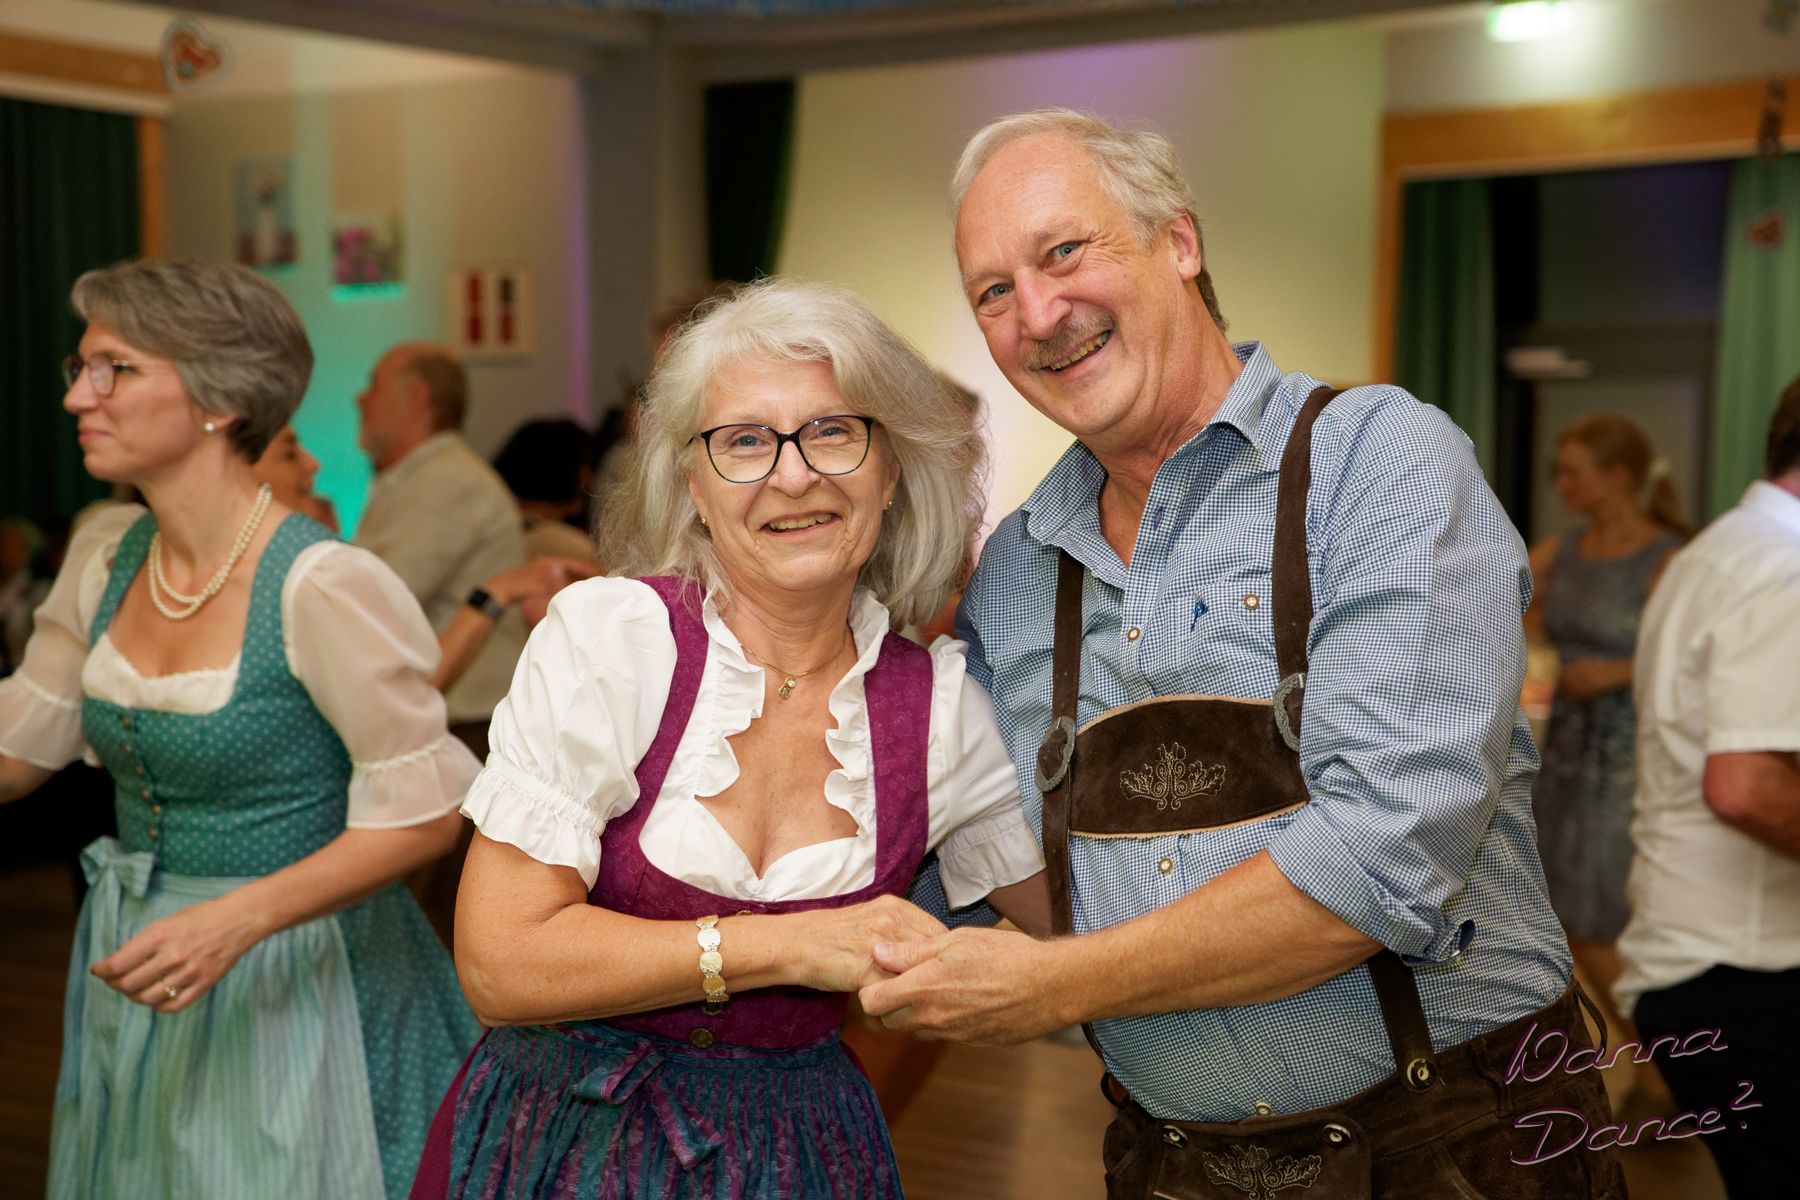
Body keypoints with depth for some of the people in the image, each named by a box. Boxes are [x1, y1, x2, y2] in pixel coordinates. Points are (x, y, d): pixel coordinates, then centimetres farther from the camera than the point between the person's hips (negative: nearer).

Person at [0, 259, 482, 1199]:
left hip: (292, 978, -7)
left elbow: (423, 811, -20)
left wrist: (238, 919, -28)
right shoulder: (105, 554, 1)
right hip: (141, 968, 7)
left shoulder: (320, 585, -21)